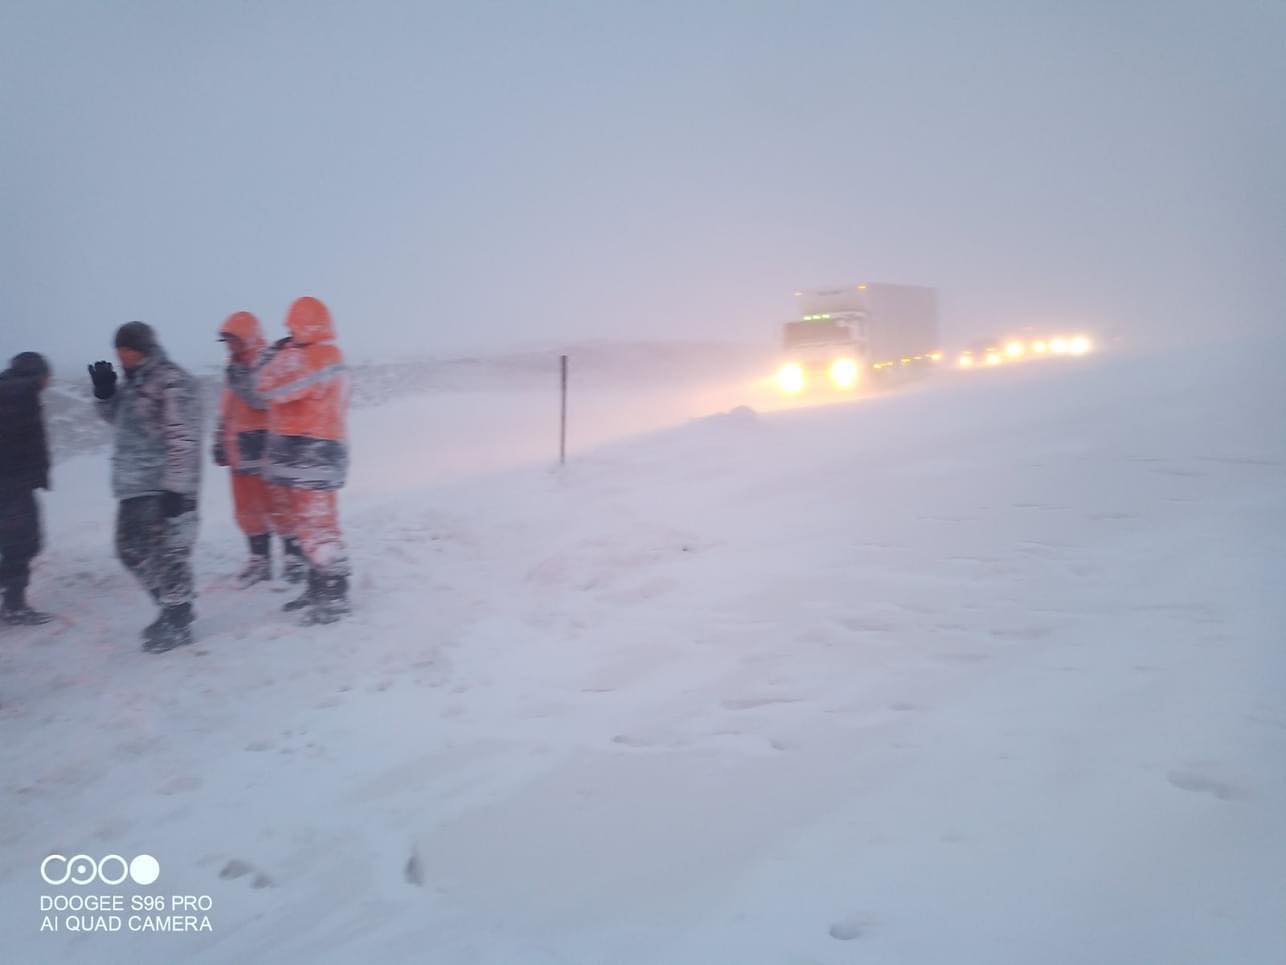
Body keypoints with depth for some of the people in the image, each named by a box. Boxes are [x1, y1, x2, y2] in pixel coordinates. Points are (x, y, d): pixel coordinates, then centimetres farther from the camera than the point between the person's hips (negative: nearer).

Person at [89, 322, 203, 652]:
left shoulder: (172, 382, -15)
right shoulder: (135, 382, 14)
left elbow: (182, 439, -20)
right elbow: (117, 417, 29)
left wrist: (175, 488, -24)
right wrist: (105, 392, 8)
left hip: (163, 489, -10)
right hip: (134, 488, 10)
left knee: (168, 554, -4)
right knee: (132, 550, 16)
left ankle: (177, 622, 8)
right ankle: (174, 608, 28)